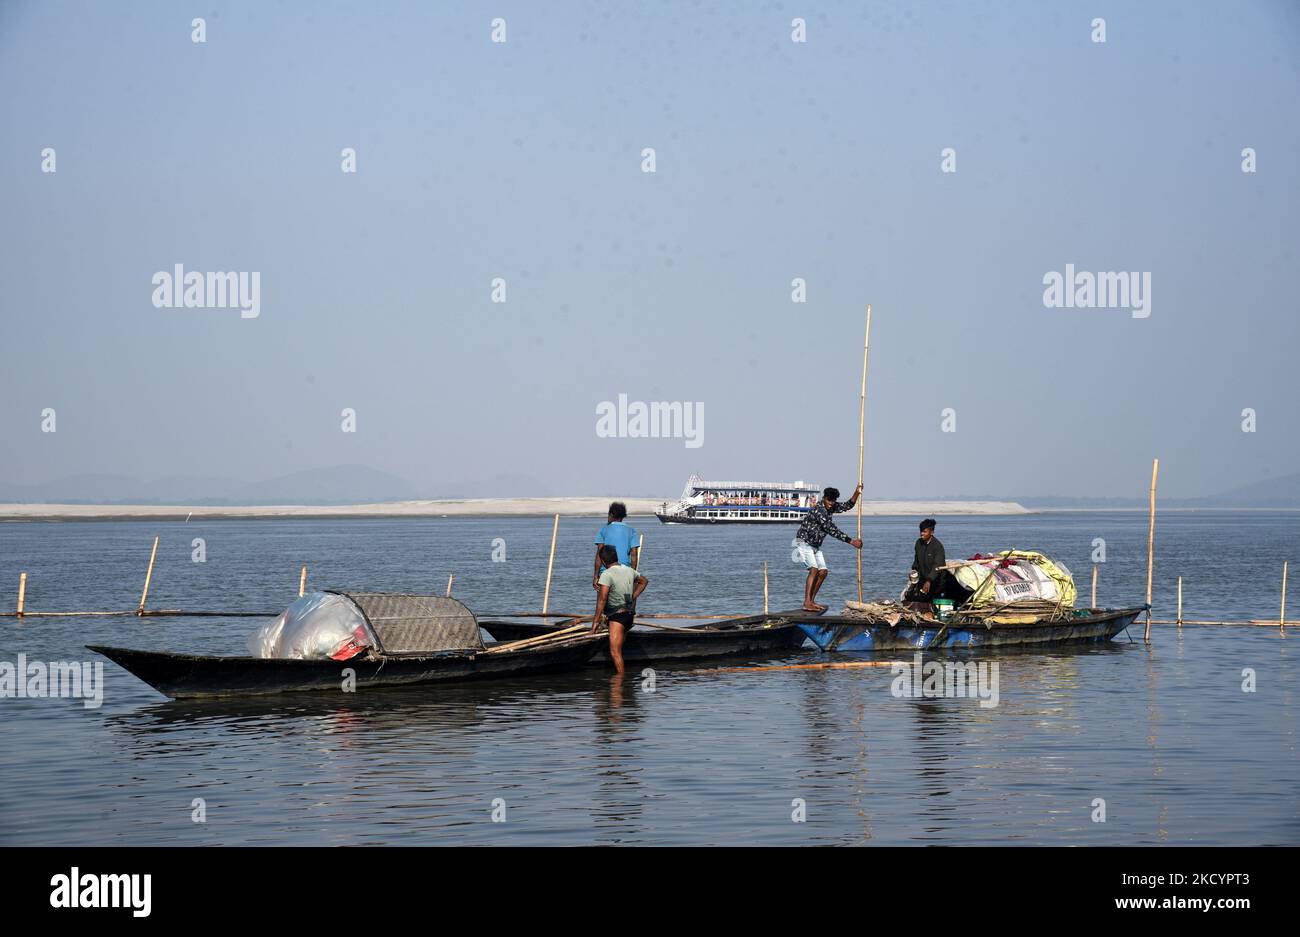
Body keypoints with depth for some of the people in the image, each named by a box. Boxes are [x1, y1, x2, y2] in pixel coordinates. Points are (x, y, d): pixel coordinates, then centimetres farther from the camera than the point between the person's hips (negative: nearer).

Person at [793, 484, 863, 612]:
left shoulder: (831, 507, 2)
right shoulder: (818, 511, -26)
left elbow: (848, 505, 15)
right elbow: (832, 530, -29)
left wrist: (857, 493, -4)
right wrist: (851, 542, -27)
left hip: (815, 546, 9)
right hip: (804, 543, -9)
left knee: (823, 572, 6)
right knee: (814, 569, -24)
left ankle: (811, 601, 13)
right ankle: (807, 604, -31)